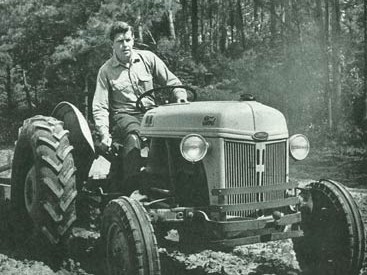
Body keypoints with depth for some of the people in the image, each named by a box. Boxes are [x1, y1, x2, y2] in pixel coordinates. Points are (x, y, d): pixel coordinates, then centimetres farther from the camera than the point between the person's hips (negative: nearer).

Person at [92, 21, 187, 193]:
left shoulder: (147, 58, 10)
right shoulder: (106, 71, 5)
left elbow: (172, 82, 15)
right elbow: (100, 107, 0)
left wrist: (181, 96, -8)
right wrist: (104, 134, -15)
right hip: (124, 115, -2)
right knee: (134, 135, -38)